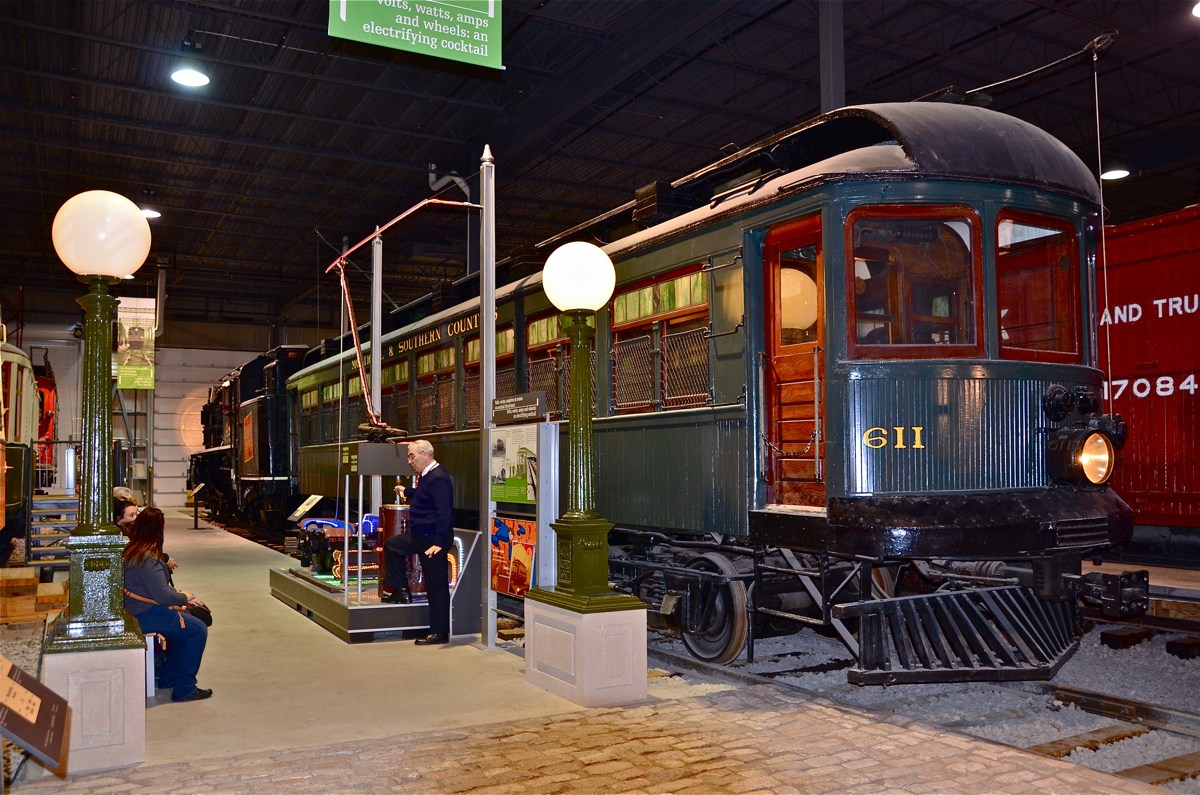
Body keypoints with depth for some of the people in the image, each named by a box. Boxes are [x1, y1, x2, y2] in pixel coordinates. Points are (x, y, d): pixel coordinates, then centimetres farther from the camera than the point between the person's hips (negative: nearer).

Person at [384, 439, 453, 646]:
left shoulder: (438, 478, -21)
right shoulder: (425, 476, 11)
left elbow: (444, 513, -27)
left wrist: (438, 543, -30)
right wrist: (406, 492, 44)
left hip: (433, 538, -11)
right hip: (418, 535, 11)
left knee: (437, 585, -4)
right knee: (391, 546, 22)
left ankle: (440, 633, 4)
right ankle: (402, 592, 29)